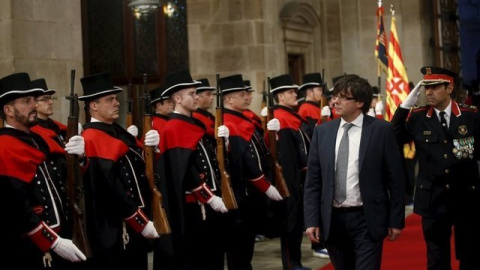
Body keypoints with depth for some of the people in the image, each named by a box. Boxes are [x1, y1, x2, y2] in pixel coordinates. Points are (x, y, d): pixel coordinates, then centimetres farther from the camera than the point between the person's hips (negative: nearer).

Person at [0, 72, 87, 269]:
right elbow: (17, 208, -23)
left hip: (60, 243, 9)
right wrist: (54, 242, -23)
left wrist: (78, 156, -8)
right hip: (32, 252, -9)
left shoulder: (39, 141, 14)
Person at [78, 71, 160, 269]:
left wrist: (150, 148, -5)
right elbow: (111, 190, -22)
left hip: (136, 229, 9)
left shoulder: (118, 132, 15)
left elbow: (139, 170, 15)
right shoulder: (92, 139, -15)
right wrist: (142, 223, -19)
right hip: (115, 234, -9)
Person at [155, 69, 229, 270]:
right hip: (194, 209, -10)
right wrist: (210, 198, -21)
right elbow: (185, 171, -21)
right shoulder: (173, 129, -14)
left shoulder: (196, 125, 16)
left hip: (210, 206, 10)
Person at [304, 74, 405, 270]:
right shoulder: (322, 132, 6)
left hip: (367, 220, -3)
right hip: (333, 219, 4)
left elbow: (395, 179, -2)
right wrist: (311, 220, 0)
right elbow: (313, 182, 6)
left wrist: (396, 220, -2)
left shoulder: (381, 130, -4)